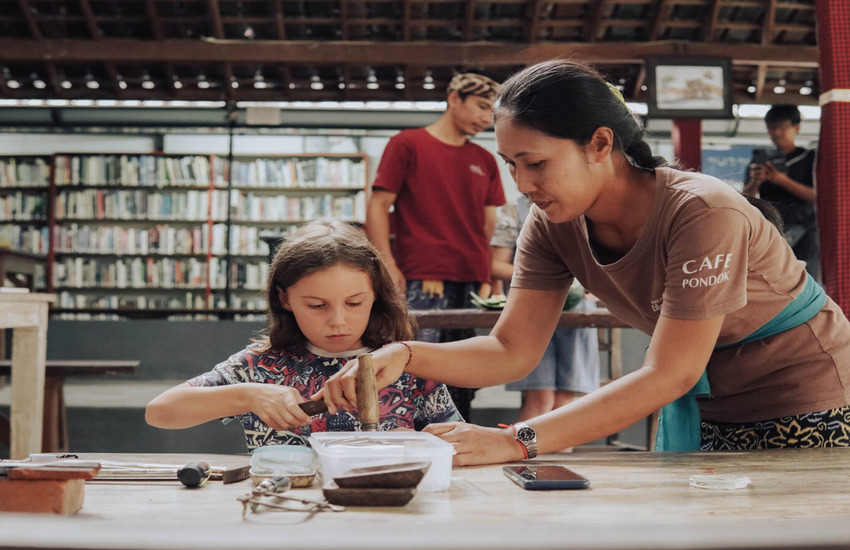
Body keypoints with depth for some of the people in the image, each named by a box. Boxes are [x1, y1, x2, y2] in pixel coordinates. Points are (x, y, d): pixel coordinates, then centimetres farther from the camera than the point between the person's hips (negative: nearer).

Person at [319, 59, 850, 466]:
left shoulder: (703, 214, -31)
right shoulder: (553, 225, -11)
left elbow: (667, 375, -33)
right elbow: (512, 351, -10)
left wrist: (517, 441, -41)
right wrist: (405, 356, -30)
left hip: (802, 404, -5)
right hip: (702, 409, 5)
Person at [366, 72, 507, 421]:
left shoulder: (485, 161, 19)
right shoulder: (408, 144, 4)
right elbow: (378, 205, -1)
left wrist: (490, 279, 10)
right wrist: (388, 265, -11)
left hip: (473, 284, 5)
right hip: (420, 283, -5)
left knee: (465, 382, 7)